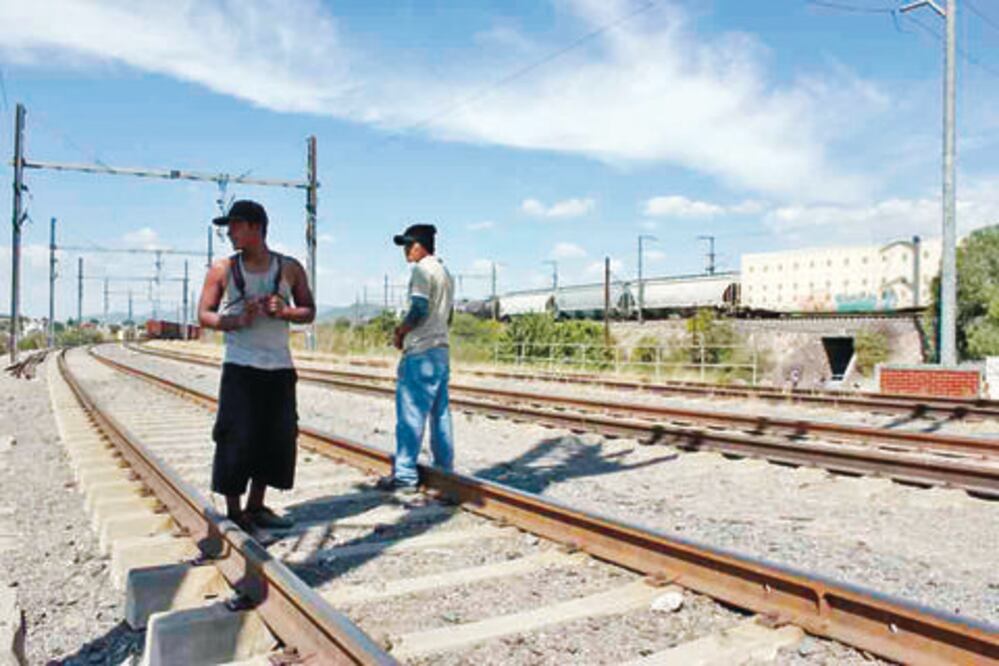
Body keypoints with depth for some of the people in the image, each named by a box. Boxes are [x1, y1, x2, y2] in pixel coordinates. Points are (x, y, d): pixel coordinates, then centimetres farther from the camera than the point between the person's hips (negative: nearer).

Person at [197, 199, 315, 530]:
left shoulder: (289, 268, 6)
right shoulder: (223, 269, 3)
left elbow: (309, 312, 10)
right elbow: (204, 314, 4)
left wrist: (283, 311, -11)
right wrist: (236, 321, -15)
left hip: (280, 367, 3)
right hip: (240, 367, -2)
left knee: (277, 438, 7)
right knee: (235, 438, -4)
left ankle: (256, 505, 23)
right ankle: (233, 511, 12)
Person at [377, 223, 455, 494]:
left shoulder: (422, 269, -11)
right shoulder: (445, 272, 18)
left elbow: (419, 309, -20)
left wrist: (401, 331, -5)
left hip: (420, 353, -9)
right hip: (440, 350, 9)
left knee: (410, 414, -6)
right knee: (440, 412, 13)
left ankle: (404, 475, -4)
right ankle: (445, 469, 19)